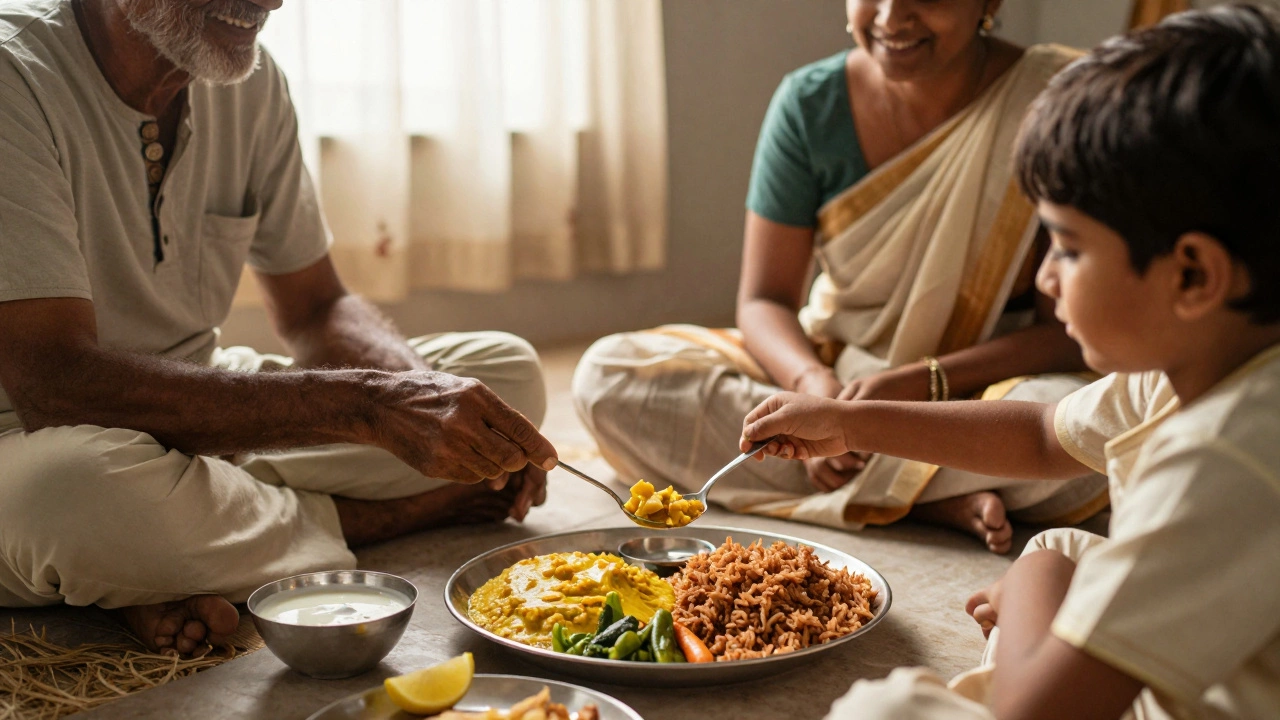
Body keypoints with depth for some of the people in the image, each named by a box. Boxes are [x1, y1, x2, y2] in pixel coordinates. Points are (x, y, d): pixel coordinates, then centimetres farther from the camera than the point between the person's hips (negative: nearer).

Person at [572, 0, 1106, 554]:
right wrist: (814, 382, -25)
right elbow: (764, 298, -4)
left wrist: (924, 383, -26)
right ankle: (932, 498, -22)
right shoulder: (810, 103, -5)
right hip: (834, 368, 4)